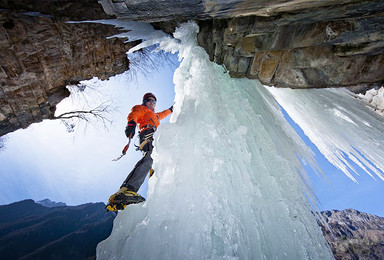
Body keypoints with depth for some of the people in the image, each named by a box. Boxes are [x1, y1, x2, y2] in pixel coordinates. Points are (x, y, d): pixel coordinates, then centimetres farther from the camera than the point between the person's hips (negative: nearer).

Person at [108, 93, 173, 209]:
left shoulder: (154, 115, 45)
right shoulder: (141, 108, 22)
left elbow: (162, 115, 67)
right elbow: (133, 115, -1)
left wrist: (170, 109, 79)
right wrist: (131, 124, -24)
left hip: (156, 138, 10)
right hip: (149, 134, -10)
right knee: (150, 157, -34)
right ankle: (126, 190, -51)